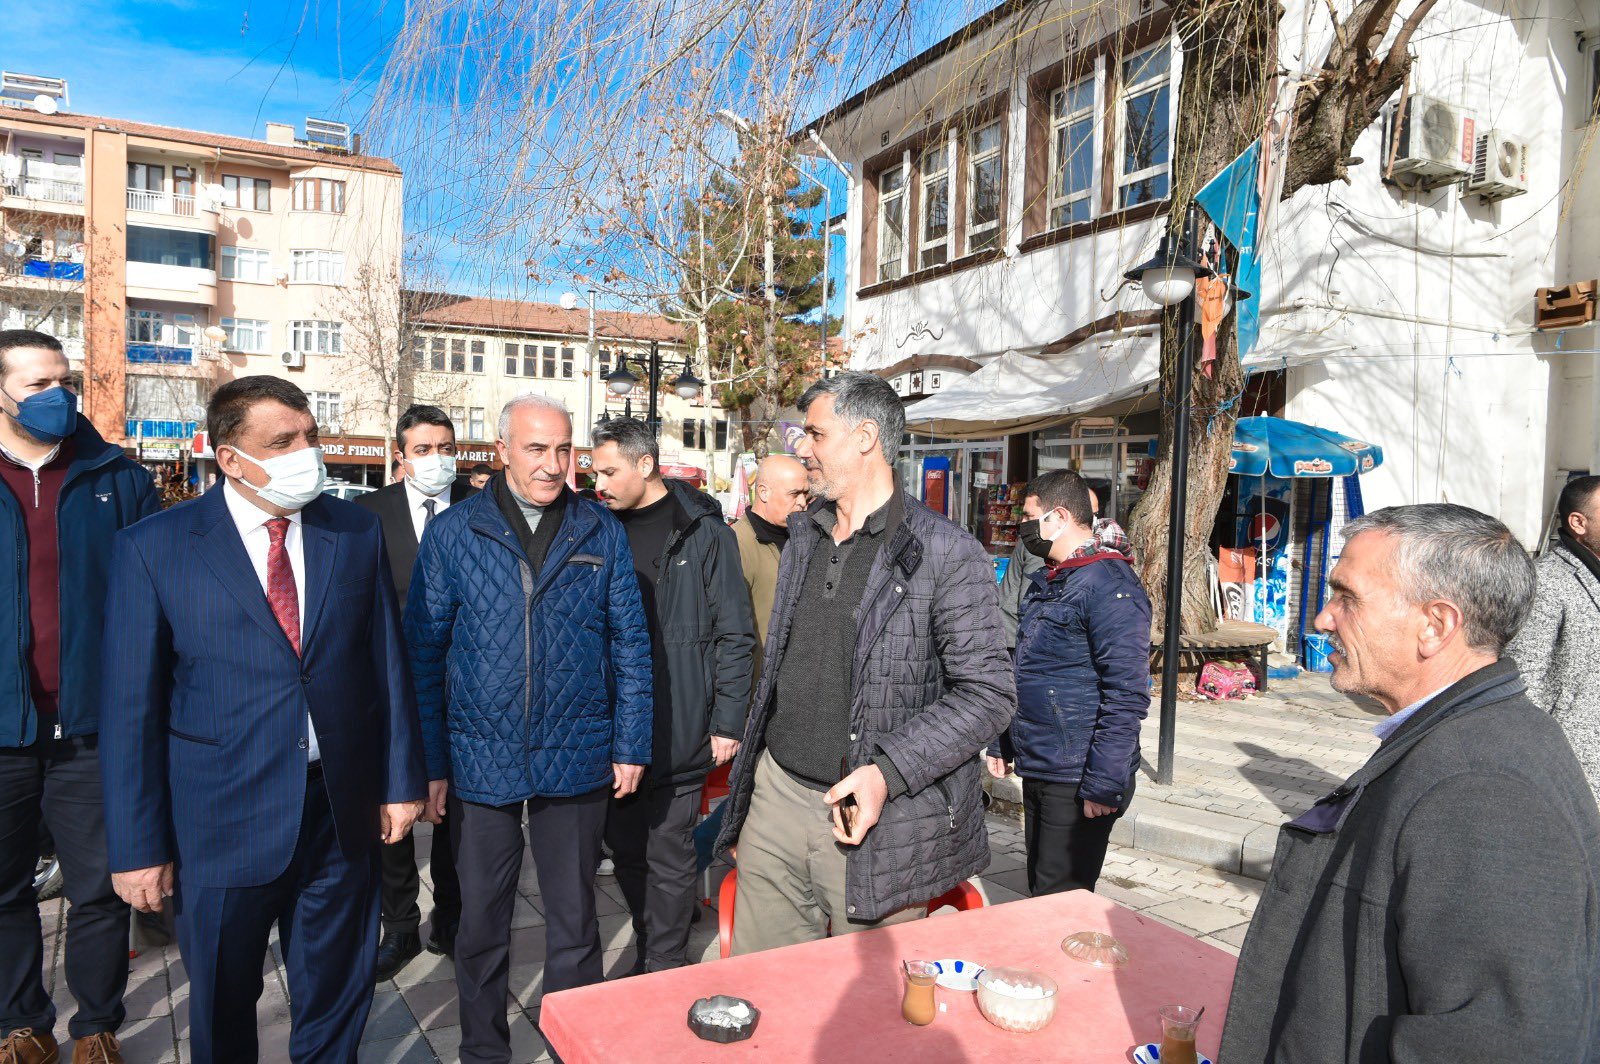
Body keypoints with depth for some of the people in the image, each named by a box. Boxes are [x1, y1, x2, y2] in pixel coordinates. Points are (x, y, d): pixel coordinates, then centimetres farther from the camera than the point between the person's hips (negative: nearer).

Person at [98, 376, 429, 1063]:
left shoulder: (356, 531, 0)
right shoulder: (152, 548, -8)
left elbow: (387, 665, 3)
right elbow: (130, 707, -6)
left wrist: (402, 780, 4)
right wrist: (138, 846, -6)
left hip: (342, 814, 2)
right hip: (221, 825, -2)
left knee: (337, 1005, 18)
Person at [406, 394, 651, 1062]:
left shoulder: (601, 533, 0)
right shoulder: (452, 533, -3)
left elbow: (630, 643, 3)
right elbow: (424, 653, -1)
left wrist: (631, 745, 0)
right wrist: (428, 762, -3)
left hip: (576, 762, 1)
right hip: (480, 760, 0)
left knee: (574, 920, 15)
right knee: (480, 921, 15)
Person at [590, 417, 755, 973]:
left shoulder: (703, 531, -8)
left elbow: (735, 635, -8)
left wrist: (728, 723, -11)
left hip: (677, 733, -5)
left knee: (668, 854, 4)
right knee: (624, 848, 14)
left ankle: (664, 969, 22)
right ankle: (651, 953, 34)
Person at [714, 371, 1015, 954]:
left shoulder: (947, 554, -12)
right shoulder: (803, 539, 11)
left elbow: (988, 693, -13)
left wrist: (887, 773, -22)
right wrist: (743, 793, 17)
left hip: (875, 821, -6)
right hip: (776, 794, 6)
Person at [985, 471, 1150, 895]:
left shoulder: (1110, 586, -17)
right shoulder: (1045, 582, 13)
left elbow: (1126, 696, -21)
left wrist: (1105, 785, -22)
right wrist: (1000, 742, 20)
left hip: (1077, 781, -9)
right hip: (1037, 772, 9)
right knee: (1039, 894, 19)